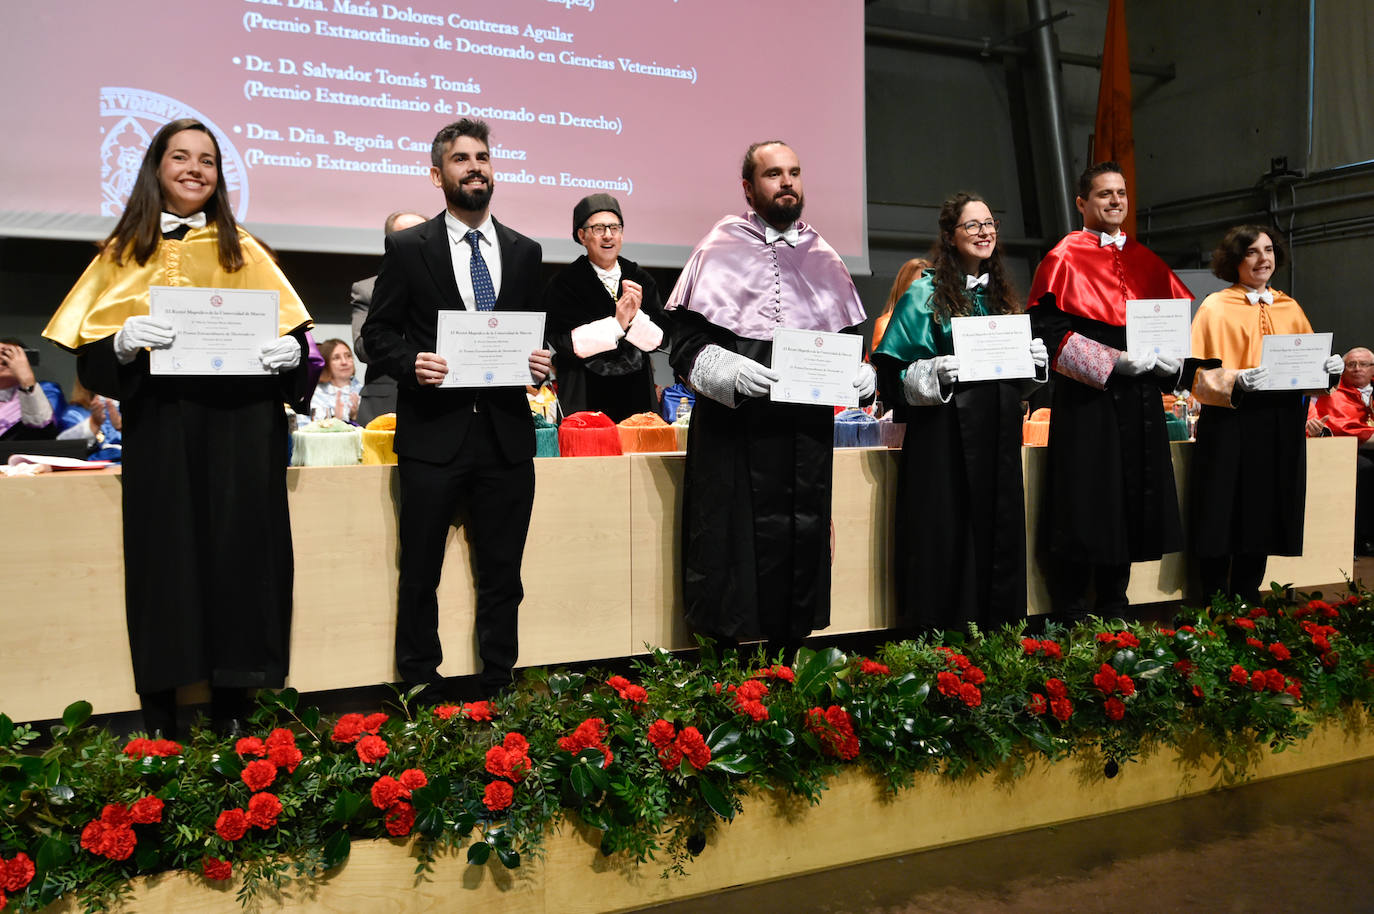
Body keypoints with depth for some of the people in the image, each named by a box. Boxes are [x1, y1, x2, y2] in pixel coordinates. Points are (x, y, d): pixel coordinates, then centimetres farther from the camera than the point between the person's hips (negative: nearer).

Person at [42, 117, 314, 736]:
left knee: (239, 549, 0)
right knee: (163, 552, 0)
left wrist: (289, 352, -13)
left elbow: (295, 331, 9)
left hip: (242, 423, 0)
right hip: (158, 424, 0)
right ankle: (159, 711, 11)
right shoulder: (124, 253, 13)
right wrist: (124, 342, -16)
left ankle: (231, 704, 10)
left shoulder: (244, 251, 14)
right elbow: (91, 355, 5)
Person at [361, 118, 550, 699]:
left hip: (506, 433, 3)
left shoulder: (524, 252, 13)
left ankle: (498, 690, 22)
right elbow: (377, 333, 4)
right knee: (420, 575, 5)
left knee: (502, 576, 9)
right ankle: (421, 691, 20)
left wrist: (541, 362, -4)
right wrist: (411, 363, -15)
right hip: (433, 433, -2)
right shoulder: (408, 248, 4)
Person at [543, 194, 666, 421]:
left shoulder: (641, 280, 11)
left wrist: (635, 316, -15)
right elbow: (568, 343, -10)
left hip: (637, 397, 3)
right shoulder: (563, 284, 0)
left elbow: (658, 338, 4)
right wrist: (617, 323, -15)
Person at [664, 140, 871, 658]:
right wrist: (730, 370, -22)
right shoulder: (720, 250, 2)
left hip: (809, 435, 4)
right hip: (736, 435, -4)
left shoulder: (824, 259, 15)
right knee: (739, 555, -3)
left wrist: (863, 372, 0)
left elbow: (853, 339, 21)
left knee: (802, 554, 7)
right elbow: (686, 344, -4)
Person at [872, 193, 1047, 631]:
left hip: (998, 435, 6)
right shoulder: (926, 294, -2)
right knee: (947, 543, -4)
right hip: (946, 436, -6)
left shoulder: (1002, 295, 16)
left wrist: (1035, 361, 3)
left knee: (999, 537, 7)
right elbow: (893, 372, -7)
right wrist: (936, 372, -22)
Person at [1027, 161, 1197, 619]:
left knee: (1129, 507, 10)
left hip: (1140, 402, 6)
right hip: (1087, 401, -6)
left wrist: (1173, 358, -3)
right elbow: (1047, 329, -13)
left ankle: (1114, 609, 22)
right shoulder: (1064, 259, -2)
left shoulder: (1145, 260, 16)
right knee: (1086, 508, -4)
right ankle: (1073, 616, 7)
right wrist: (1114, 361, -19)